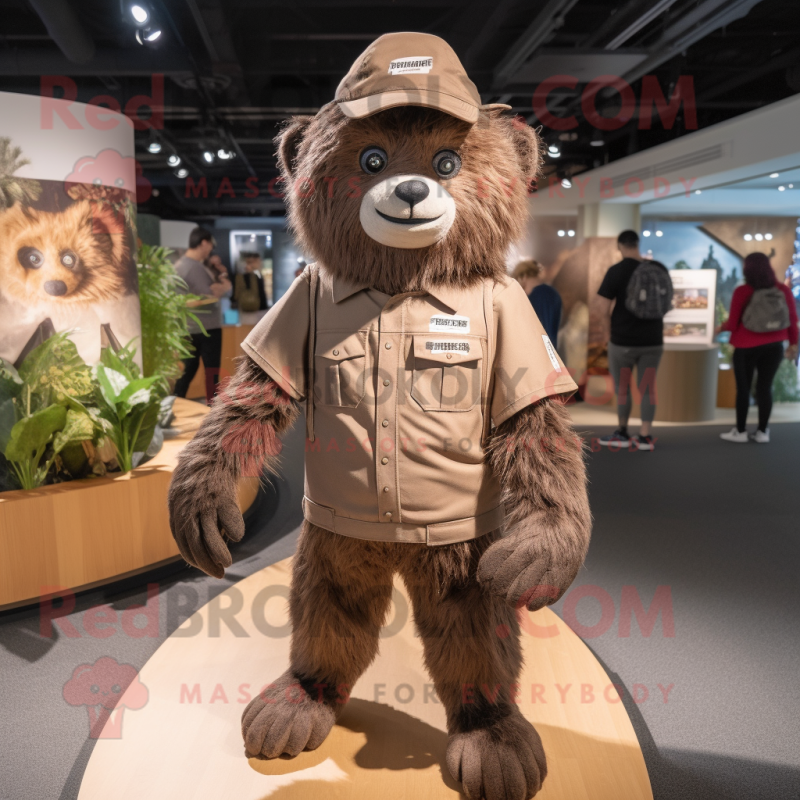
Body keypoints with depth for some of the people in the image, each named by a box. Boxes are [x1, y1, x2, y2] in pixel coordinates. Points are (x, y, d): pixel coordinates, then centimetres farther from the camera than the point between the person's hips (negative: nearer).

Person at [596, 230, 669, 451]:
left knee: (622, 387, 11)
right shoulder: (659, 269, 2)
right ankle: (645, 436, 11)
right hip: (653, 339, 4)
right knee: (648, 389, 10)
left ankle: (622, 434, 21)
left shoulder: (616, 271, -12)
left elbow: (604, 308, -14)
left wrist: (608, 333, 0)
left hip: (623, 340, -4)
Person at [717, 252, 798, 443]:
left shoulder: (742, 292, -11)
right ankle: (762, 431, 12)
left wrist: (721, 327, 13)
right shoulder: (783, 290, 1)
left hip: (746, 347, -3)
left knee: (743, 388, 6)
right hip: (774, 347, 3)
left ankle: (740, 431, 12)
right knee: (765, 387, 8)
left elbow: (733, 323, -8)